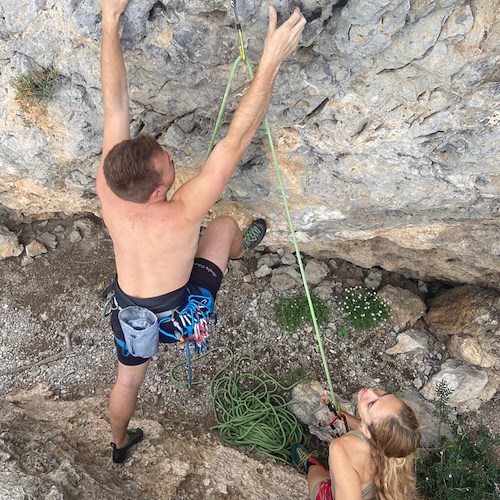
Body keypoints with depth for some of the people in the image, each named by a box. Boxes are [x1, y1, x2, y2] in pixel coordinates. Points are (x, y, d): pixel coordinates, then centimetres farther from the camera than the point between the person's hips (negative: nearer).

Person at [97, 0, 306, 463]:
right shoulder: (180, 215, -39)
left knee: (127, 378, 33)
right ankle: (242, 247, 45)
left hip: (128, 310, 4)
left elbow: (115, 104, -21)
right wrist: (271, 60, -41)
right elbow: (235, 140, -42)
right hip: (176, 315, -4)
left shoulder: (107, 188, -27)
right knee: (225, 226, 8)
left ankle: (120, 443, 61)